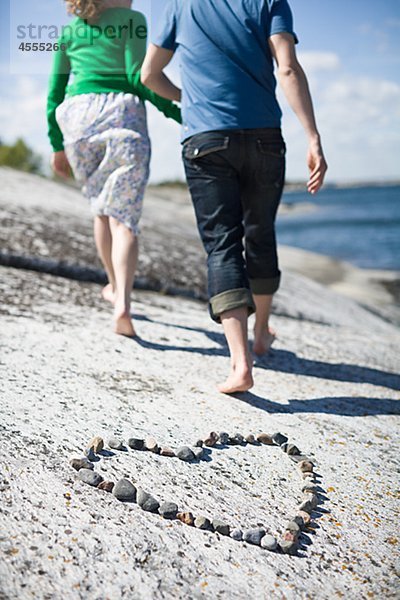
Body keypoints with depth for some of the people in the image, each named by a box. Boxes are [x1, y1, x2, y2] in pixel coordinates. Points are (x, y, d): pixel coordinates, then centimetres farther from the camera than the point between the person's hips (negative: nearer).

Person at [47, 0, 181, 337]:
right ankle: (122, 304, -22)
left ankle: (115, 285, 32)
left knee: (102, 207, 21)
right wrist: (177, 112, -4)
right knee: (124, 217, -7)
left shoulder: (70, 30, 19)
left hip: (77, 116, 4)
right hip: (121, 114, -4)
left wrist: (57, 146, 20)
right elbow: (138, 76, -8)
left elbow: (55, 91, 16)